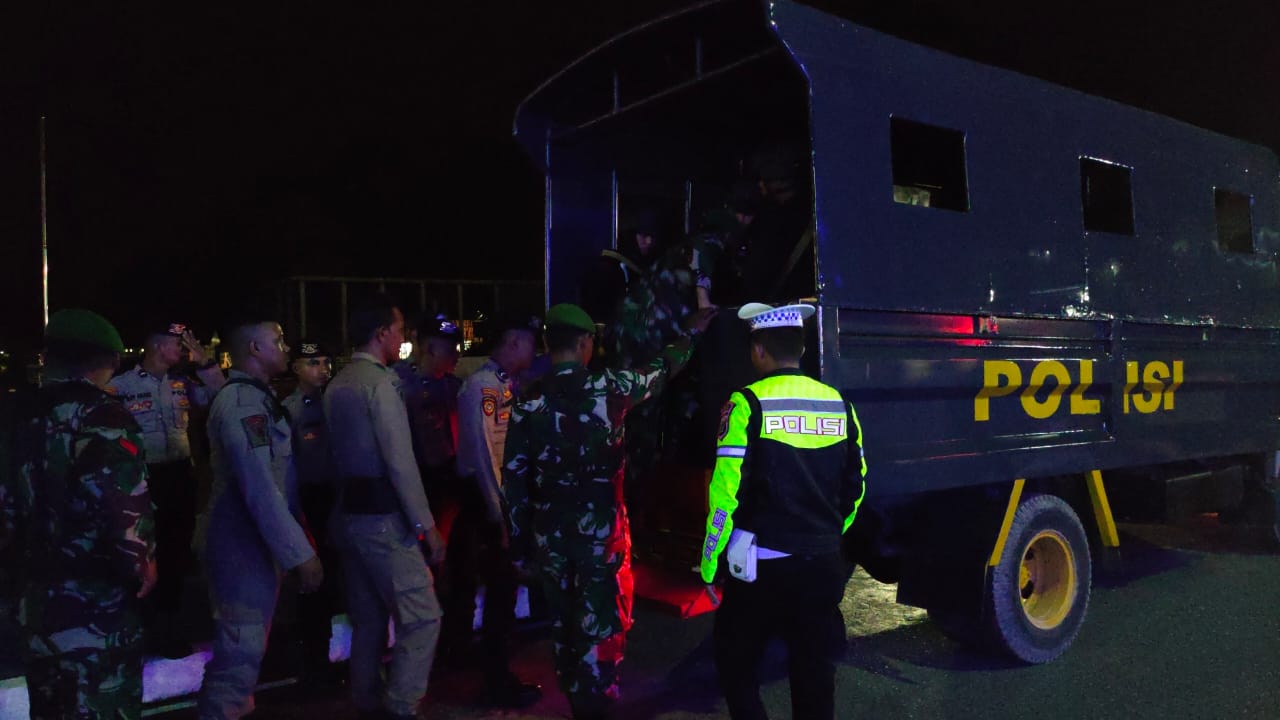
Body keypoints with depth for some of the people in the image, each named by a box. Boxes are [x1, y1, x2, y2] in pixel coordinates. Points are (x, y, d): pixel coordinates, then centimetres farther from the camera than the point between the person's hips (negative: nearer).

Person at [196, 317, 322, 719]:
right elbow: (260, 489, -27)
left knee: (245, 644, 21)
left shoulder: (255, 397, 13)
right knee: (242, 648, -6)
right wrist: (300, 553, -27)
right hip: (243, 541, -11)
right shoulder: (242, 401, -20)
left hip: (256, 538, 11)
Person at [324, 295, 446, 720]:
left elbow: (341, 453, 15)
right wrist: (427, 524, -17)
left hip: (349, 509, 9)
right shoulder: (379, 381, -14)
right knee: (422, 616, -5)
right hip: (383, 514, -9)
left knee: (367, 617, 17)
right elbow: (400, 461, -19)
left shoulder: (337, 384, 12)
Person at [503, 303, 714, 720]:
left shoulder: (529, 401, -2)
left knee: (563, 622, 18)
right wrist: (692, 333, 27)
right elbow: (661, 373, 11)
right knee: (600, 623, 6)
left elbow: (513, 475, -1)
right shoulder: (608, 386, -8)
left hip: (549, 529, 4)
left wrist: (520, 538, 8)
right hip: (600, 525, -4)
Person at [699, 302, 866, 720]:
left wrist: (709, 563, -4)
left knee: (735, 662, 14)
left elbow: (726, 491, -14)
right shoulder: (839, 404, 5)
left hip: (763, 566, -4)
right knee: (815, 672, 15)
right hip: (823, 565, 5)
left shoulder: (748, 403, -11)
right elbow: (854, 488, 11)